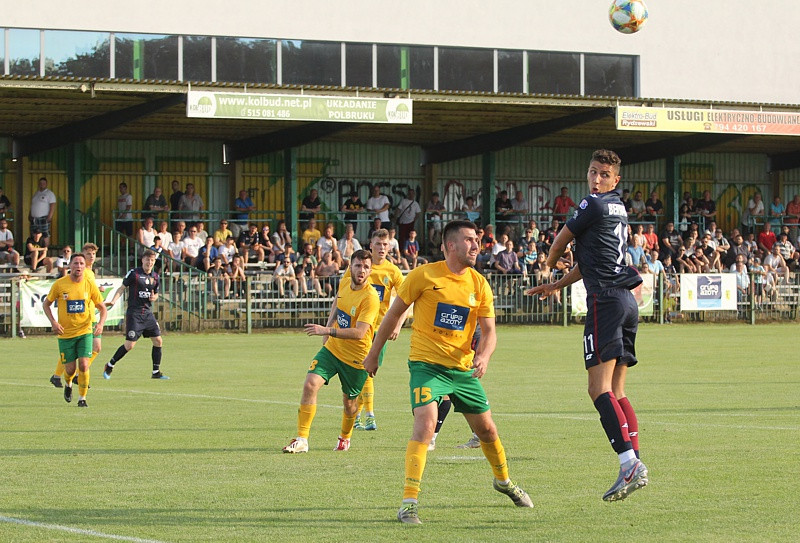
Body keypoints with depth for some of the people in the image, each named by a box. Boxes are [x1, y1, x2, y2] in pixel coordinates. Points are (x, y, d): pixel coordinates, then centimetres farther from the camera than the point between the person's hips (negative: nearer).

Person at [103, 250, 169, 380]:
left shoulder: (155, 277, 9)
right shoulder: (134, 273, -8)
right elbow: (122, 288, -2)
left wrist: (154, 297, -3)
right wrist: (113, 301, -16)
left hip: (148, 313, 6)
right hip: (134, 313, -6)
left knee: (158, 341, 1)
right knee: (130, 345, -9)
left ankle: (156, 372, 13)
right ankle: (110, 365, 11)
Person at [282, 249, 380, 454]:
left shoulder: (370, 297, -23)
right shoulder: (345, 284, -2)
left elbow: (359, 332, -32)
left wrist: (328, 331, -39)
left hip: (355, 358, -5)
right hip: (332, 349, 5)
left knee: (349, 402, 11)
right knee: (310, 384, -15)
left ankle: (345, 437, 43)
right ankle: (301, 440, -14)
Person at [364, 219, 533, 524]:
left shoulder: (479, 284, 3)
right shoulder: (425, 276, -9)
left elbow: (489, 330, 3)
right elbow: (395, 313, 1)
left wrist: (483, 355, -19)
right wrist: (374, 354, 6)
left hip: (463, 368, 5)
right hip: (427, 364, -5)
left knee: (486, 429, 15)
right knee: (425, 425, -23)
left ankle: (504, 481, 43)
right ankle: (409, 503, -22)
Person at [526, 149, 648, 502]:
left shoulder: (594, 205, -5)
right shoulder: (618, 209, 22)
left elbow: (560, 242, 9)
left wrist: (549, 264, 31)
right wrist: (556, 286, 38)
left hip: (606, 299, -9)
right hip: (627, 301, 9)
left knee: (600, 387, -14)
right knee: (616, 391, 9)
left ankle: (630, 462, -26)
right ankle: (634, 467, 0)